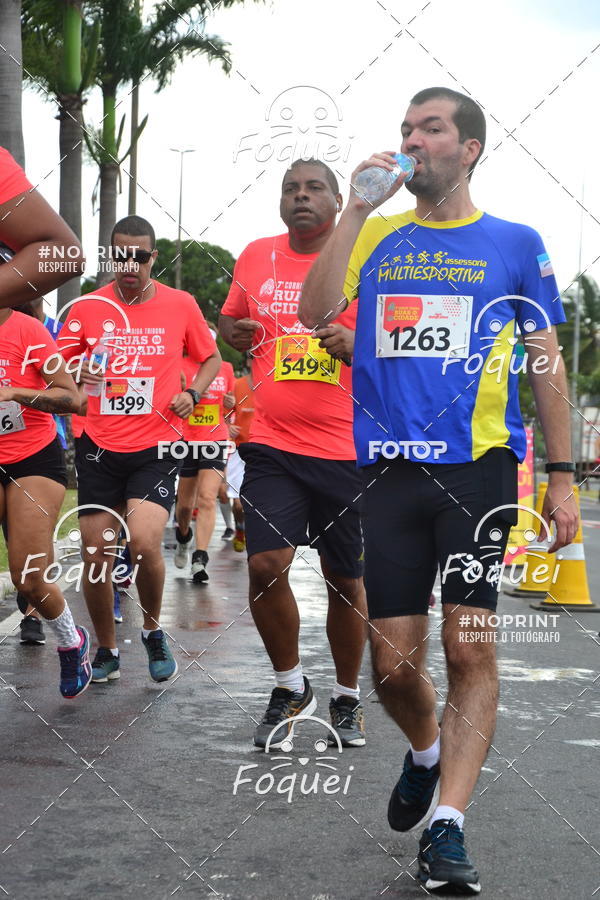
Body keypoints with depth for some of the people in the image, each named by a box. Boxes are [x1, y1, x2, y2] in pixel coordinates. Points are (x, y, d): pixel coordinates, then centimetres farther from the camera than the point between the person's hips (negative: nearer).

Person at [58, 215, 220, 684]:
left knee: (145, 544, -19)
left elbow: (211, 357, 15)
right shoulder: (88, 307, 2)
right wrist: (78, 372, -15)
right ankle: (107, 652, 21)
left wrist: (192, 394, -3)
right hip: (99, 447, 2)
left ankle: (154, 631, 9)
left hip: (156, 447, -2)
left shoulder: (181, 304, 1)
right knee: (96, 556, 1)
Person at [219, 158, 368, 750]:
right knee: (266, 565, -14)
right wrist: (230, 330, 0)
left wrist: (357, 341, -17)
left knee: (346, 580, 8)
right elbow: (230, 320, 24)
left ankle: (347, 697, 29)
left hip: (346, 450, -1)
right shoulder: (256, 257, 8)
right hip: (272, 446, 1)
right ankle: (289, 685, 11)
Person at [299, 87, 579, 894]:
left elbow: (547, 365, 9)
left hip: (479, 467, -2)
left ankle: (445, 825, -4)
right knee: (393, 663, 3)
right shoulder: (377, 237, 13)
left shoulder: (515, 244, 8)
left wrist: (562, 479, 4)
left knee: (470, 648, -8)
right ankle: (427, 753, 34)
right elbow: (316, 311, -4)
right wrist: (358, 206, -6)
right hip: (389, 469, 2)